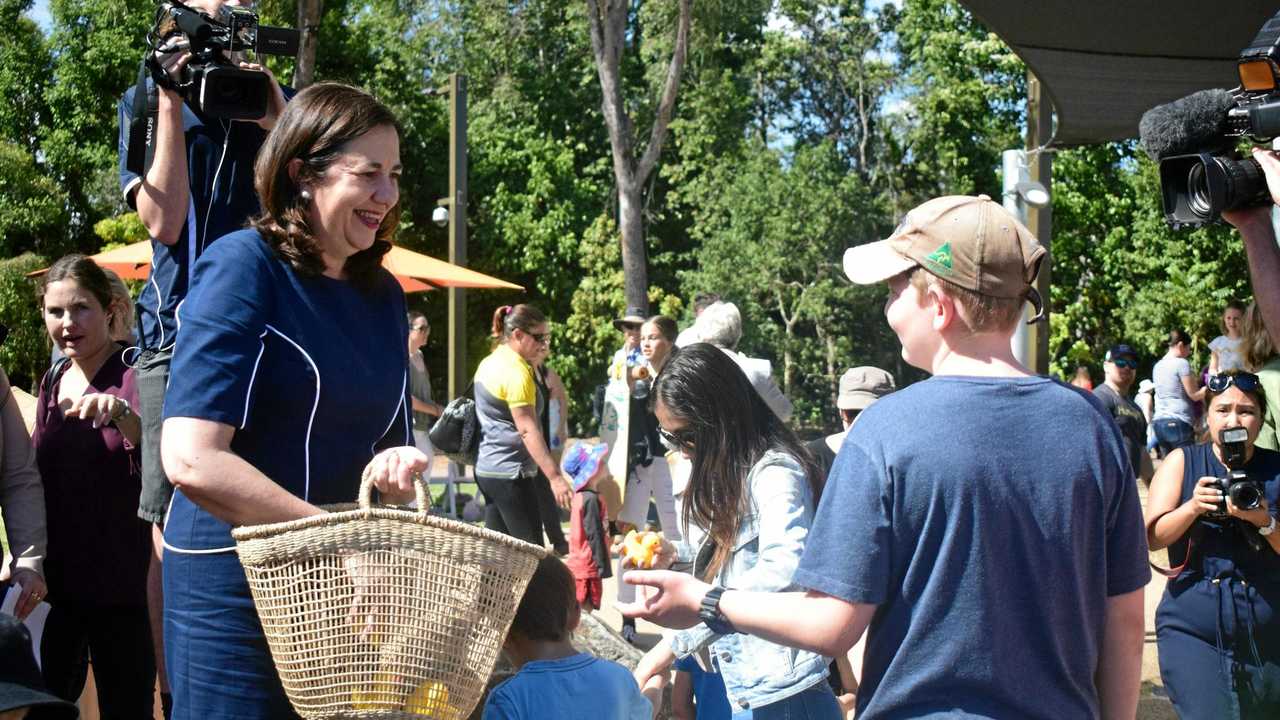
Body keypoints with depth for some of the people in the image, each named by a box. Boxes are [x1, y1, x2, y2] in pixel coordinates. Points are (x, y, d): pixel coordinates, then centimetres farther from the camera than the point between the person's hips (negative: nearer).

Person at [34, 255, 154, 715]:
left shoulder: (136, 376, -9)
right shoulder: (52, 382, 11)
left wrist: (121, 413, -39)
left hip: (121, 585, -6)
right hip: (55, 582, 6)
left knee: (126, 706, 1)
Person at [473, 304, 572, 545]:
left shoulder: (490, 363, 13)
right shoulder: (516, 372, -16)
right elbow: (528, 430, -22)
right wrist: (555, 477, -26)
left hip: (487, 468, 10)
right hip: (511, 473, -10)